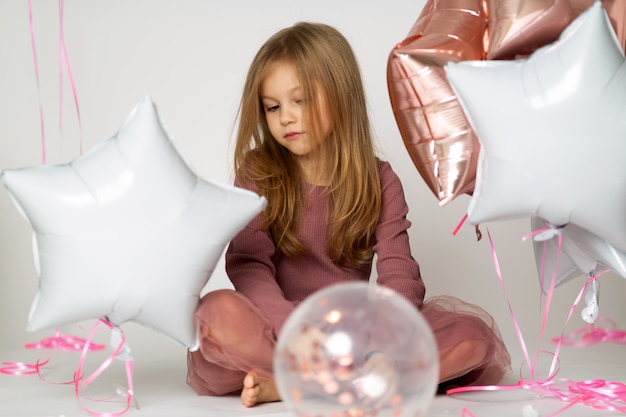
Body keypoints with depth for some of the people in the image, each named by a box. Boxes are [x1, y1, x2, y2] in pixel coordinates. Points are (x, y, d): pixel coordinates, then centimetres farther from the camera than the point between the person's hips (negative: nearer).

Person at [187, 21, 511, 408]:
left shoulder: (380, 182, 5)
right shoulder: (258, 173, 2)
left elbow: (400, 278, -7)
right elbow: (248, 264, -11)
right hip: (277, 330, -2)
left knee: (473, 333, -22)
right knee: (217, 313, -34)